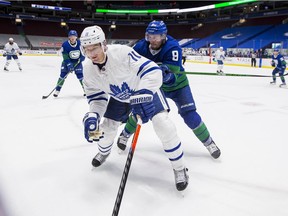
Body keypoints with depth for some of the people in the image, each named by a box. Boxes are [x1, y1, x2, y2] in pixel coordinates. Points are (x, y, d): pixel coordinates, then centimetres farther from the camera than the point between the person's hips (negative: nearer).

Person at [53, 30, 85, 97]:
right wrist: (69, 65, -32)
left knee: (80, 75, -5)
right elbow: (65, 57, -22)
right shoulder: (65, 45, -21)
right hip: (67, 61, -1)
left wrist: (81, 58, -18)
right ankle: (57, 90, -1)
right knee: (63, 75, -9)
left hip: (77, 61, 1)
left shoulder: (80, 43, -14)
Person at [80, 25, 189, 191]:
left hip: (146, 89, -5)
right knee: (107, 126, 6)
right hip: (119, 96, 5)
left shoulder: (121, 52, -36)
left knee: (163, 125, -19)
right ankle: (104, 152, 43)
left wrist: (143, 95, -50)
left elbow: (151, 70, -38)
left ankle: (179, 168, 0)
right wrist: (92, 116, -24)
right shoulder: (89, 70, -17)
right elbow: (96, 96, -7)